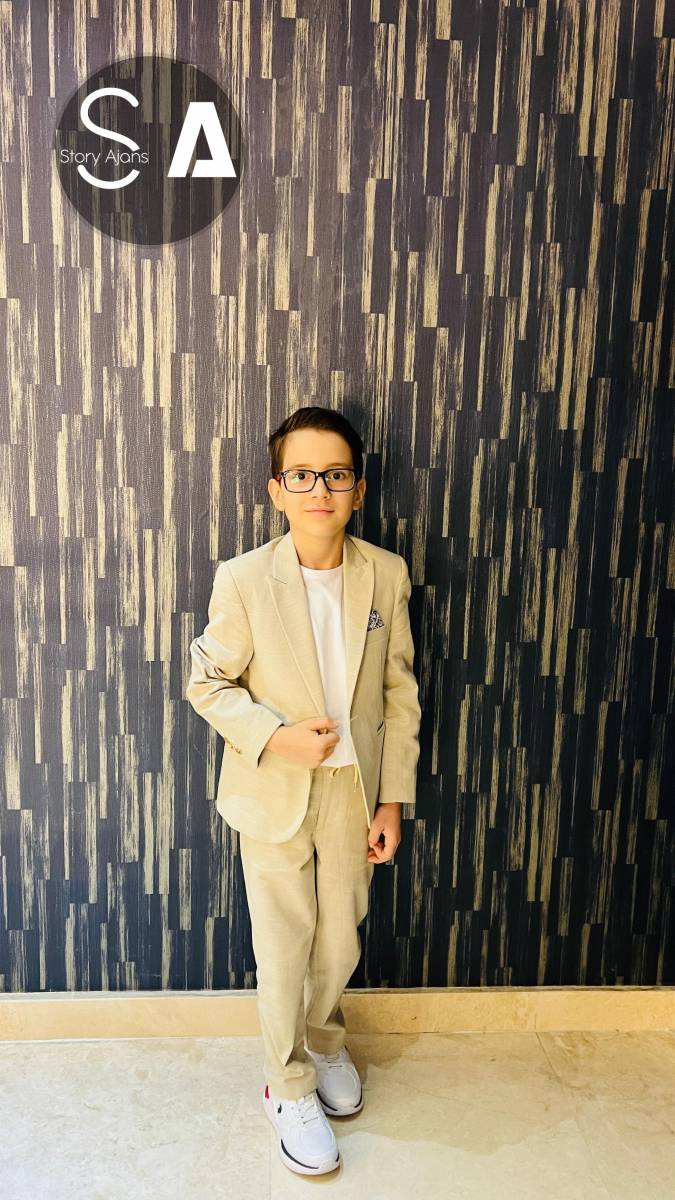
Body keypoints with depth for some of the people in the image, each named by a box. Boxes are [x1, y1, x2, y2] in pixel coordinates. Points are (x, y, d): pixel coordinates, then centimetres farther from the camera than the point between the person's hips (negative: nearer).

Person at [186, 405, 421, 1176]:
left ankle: (323, 1039, 50)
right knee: (284, 951, 12)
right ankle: (289, 1086, 37)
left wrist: (393, 798, -1)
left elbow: (400, 691, -1)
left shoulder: (387, 575, -8)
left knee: (340, 943, 18)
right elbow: (208, 684, -6)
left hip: (354, 793, 3)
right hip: (273, 795, -2)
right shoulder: (243, 580, -15)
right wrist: (275, 737, -21)